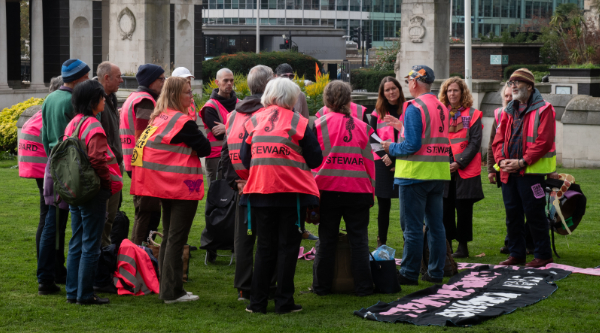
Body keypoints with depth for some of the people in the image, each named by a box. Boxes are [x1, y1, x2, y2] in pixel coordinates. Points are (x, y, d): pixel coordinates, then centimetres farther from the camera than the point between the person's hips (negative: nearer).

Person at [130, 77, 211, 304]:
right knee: (176, 238, -5)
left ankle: (166, 288, 19)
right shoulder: (183, 121, -15)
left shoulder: (158, 118, 9)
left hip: (165, 185, 8)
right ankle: (172, 291, -4)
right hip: (183, 186, -8)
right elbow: (205, 148, -14)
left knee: (168, 236, 15)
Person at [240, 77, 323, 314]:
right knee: (287, 246, 4)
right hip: (292, 192, -3)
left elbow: (244, 159, 8)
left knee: (265, 247, 10)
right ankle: (284, 302, 4)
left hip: (260, 191, 3)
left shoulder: (253, 121, 6)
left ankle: (258, 302, 10)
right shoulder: (298, 122, -3)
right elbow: (315, 160, -2)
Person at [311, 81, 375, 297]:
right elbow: (369, 161, 5)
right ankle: (363, 287, 7)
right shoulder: (362, 127, 1)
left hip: (328, 190, -1)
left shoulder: (319, 125, -4)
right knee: (359, 239, 6)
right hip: (358, 190, 1)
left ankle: (322, 286, 12)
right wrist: (371, 191, 13)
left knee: (327, 239, 7)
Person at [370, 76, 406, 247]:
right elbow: (372, 138, 6)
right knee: (383, 205, 5)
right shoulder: (378, 112, 9)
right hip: (383, 163, 1)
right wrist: (385, 156, -9)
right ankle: (381, 242, 14)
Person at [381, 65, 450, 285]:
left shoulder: (414, 107, -14)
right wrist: (401, 126, 22)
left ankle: (409, 273, 2)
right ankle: (436, 272, 16)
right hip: (438, 173, 8)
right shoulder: (441, 107, 10)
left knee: (412, 227, -2)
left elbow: (412, 145, -20)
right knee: (436, 224, 11)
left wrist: (392, 148, -2)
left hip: (415, 173, -8)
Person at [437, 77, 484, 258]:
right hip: (444, 169, 3)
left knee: (464, 208, 0)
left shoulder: (473, 115, 2)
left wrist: (459, 163, -12)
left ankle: (463, 245, 8)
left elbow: (475, 143, -3)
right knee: (445, 207, 1)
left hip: (465, 170, -3)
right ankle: (446, 242, 10)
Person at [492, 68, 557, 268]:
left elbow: (543, 141, -15)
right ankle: (516, 254, 19)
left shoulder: (543, 110, -6)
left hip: (531, 171, -7)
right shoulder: (509, 111, 16)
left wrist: (522, 162, -19)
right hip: (509, 172, 7)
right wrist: (501, 160, -5)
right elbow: (499, 139, 14)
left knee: (534, 214, -3)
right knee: (512, 214, 10)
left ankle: (543, 255, 6)